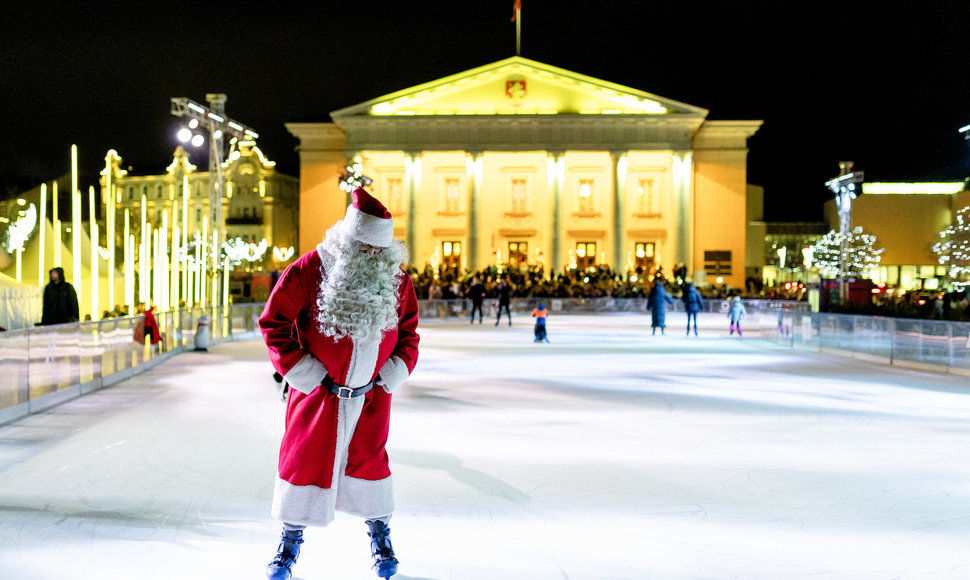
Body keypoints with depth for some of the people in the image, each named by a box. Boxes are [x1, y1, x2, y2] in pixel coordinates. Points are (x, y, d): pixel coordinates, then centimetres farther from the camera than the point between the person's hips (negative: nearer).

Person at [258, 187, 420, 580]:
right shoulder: (308, 271, -15)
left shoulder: (397, 278, -3)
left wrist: (397, 370, -1)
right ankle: (291, 539, 27)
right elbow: (274, 322, -8)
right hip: (318, 392, -2)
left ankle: (379, 536, 32)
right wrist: (299, 369, -12)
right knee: (305, 460, 7)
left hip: (372, 393, 2)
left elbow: (408, 328, 10)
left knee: (369, 459, 14)